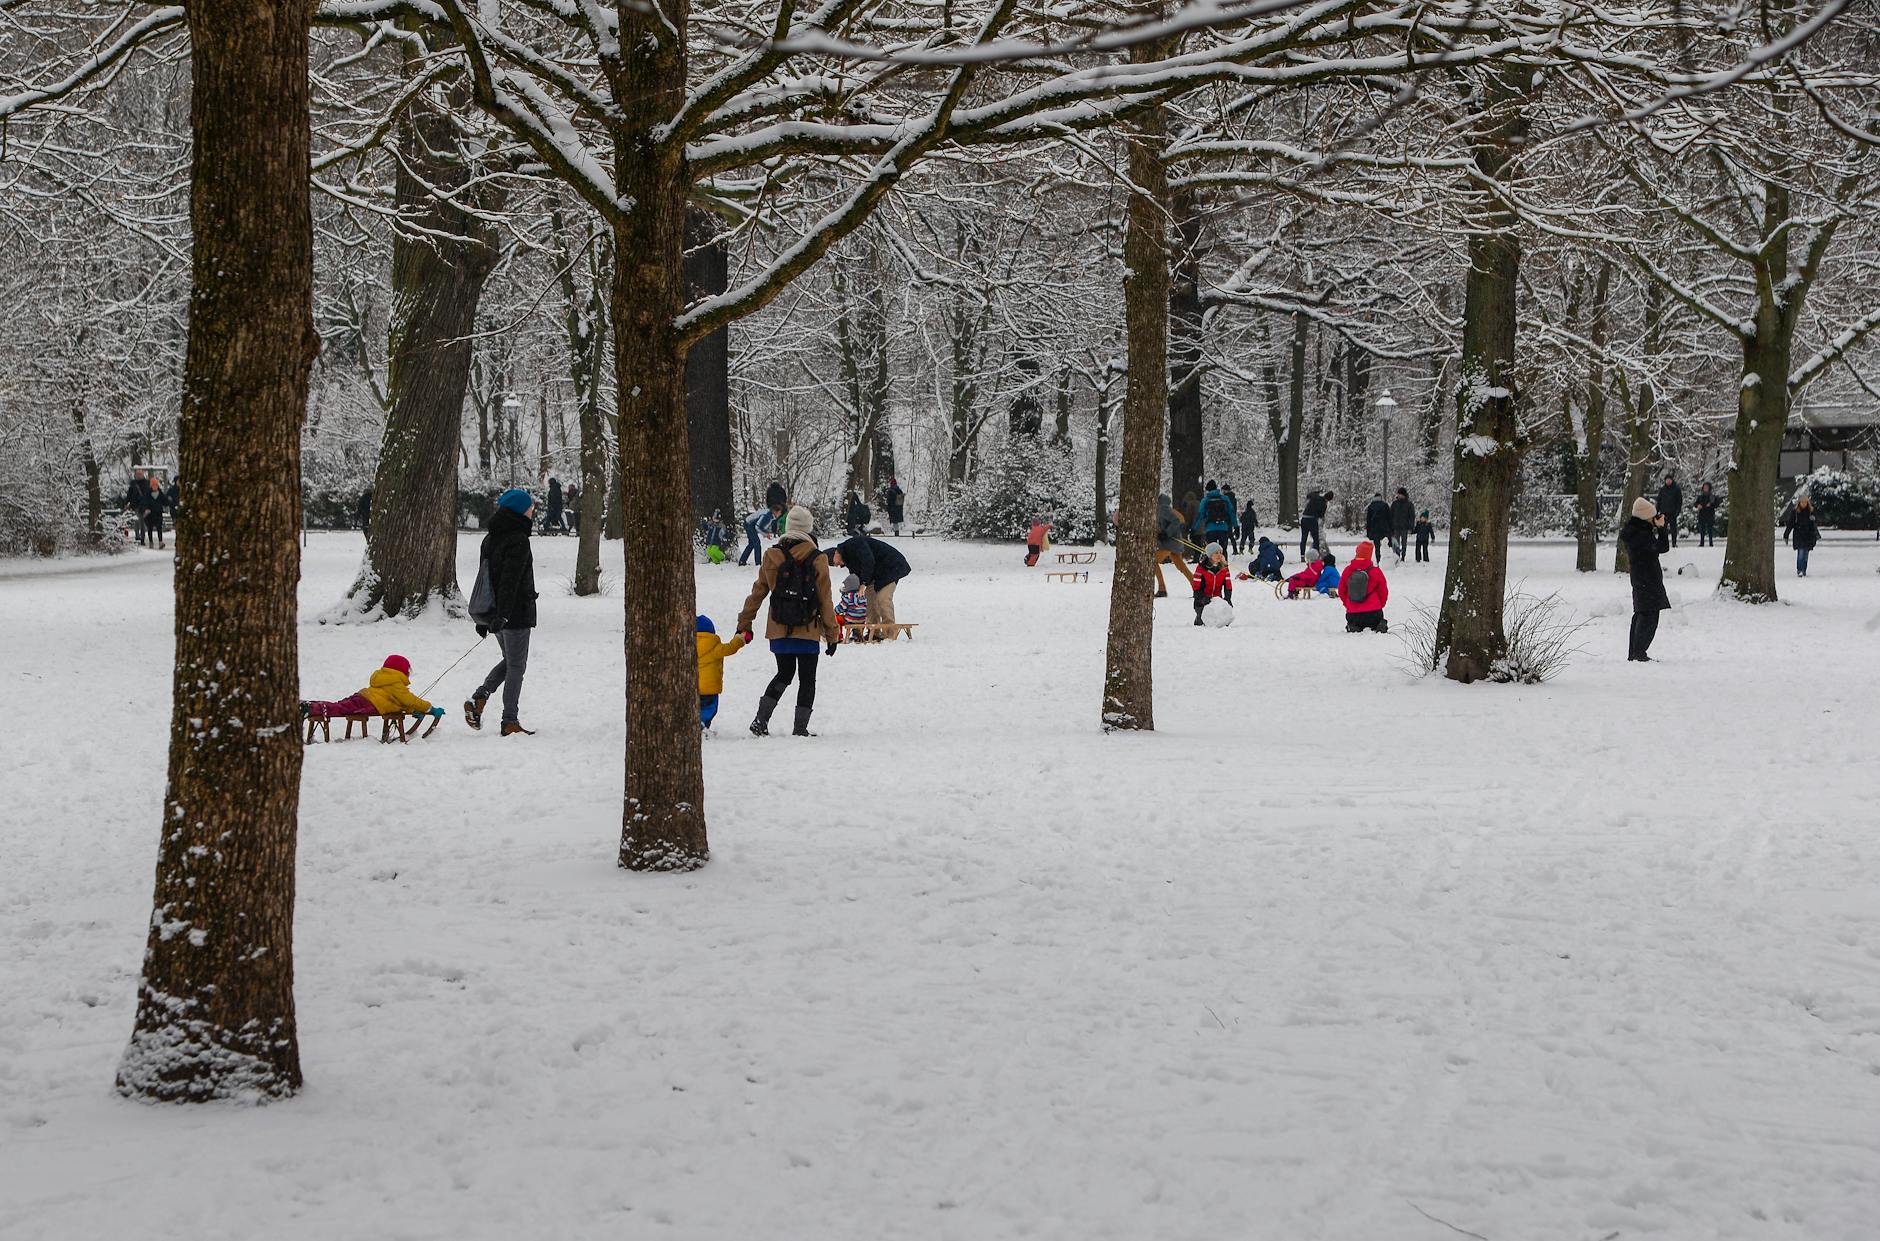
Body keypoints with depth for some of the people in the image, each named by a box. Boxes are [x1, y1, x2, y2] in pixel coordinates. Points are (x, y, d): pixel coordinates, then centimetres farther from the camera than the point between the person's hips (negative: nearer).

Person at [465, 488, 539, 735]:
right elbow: (510, 580, -23)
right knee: (516, 666, 0)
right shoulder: (518, 540, -16)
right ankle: (510, 722, 2)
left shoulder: (490, 538, 11)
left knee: (509, 660, 21)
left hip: (494, 612, 8)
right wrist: (502, 615, -27)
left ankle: (478, 699, 3)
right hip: (517, 613, -8)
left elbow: (485, 576, 16)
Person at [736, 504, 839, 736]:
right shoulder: (817, 561, -10)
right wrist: (832, 635, 3)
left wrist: (744, 626, 12)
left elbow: (757, 593, 4)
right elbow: (825, 602, -5)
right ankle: (800, 728, 6)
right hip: (808, 631, -3)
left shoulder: (771, 557, -2)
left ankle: (760, 720, 7)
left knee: (784, 674, 19)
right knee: (807, 680, 10)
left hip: (778, 631, 3)